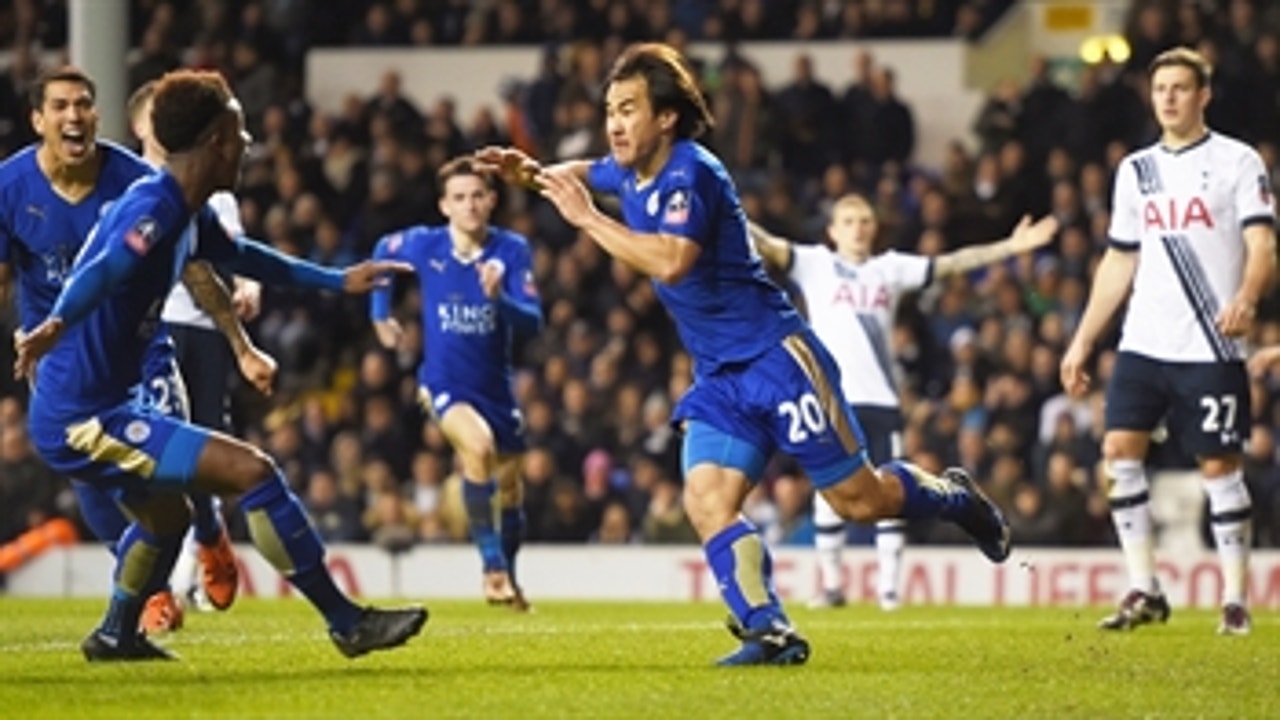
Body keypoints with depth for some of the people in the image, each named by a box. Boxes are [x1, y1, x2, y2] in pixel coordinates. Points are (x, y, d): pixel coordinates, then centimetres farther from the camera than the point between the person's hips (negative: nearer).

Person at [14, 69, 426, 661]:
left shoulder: (187, 214, 12)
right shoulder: (155, 207, -18)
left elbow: (240, 256, 33)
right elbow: (103, 271, -38)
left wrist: (337, 280, 42)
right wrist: (56, 324, -57)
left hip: (83, 414, 11)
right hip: (82, 417, -11)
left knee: (166, 516, 35)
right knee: (252, 471, -16)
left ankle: (116, 635, 54)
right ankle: (347, 623, -11)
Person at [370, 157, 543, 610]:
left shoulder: (511, 250, -11)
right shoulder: (420, 245, -9)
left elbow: (532, 323, -18)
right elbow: (383, 254, 15)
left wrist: (499, 297, -36)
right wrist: (380, 314, 18)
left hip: (495, 385, 2)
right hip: (445, 382, -2)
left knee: (509, 490, 13)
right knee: (479, 446, -32)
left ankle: (508, 578, 39)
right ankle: (492, 566, -23)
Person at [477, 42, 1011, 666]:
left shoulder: (690, 173, -20)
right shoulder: (629, 172, 5)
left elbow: (671, 261, -37)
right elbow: (585, 172, 31)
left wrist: (587, 218, -31)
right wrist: (534, 173, 9)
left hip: (776, 356, -8)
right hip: (719, 379, 8)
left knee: (860, 501, 1)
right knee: (706, 503, -13)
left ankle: (955, 497, 29)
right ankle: (769, 632, -11)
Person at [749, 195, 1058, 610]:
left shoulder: (892, 268, 14)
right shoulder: (815, 265, 7)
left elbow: (951, 264, 12)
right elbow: (769, 248, -5)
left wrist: (1010, 247, 6)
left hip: (880, 399, 2)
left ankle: (889, 587, 0)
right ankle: (831, 584, 10)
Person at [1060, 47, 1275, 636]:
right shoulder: (1136, 170, 15)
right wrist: (1082, 341, 16)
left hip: (1211, 348, -5)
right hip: (1143, 343, 5)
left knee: (1219, 464, -3)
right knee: (1119, 449, -7)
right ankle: (1144, 592, -2)